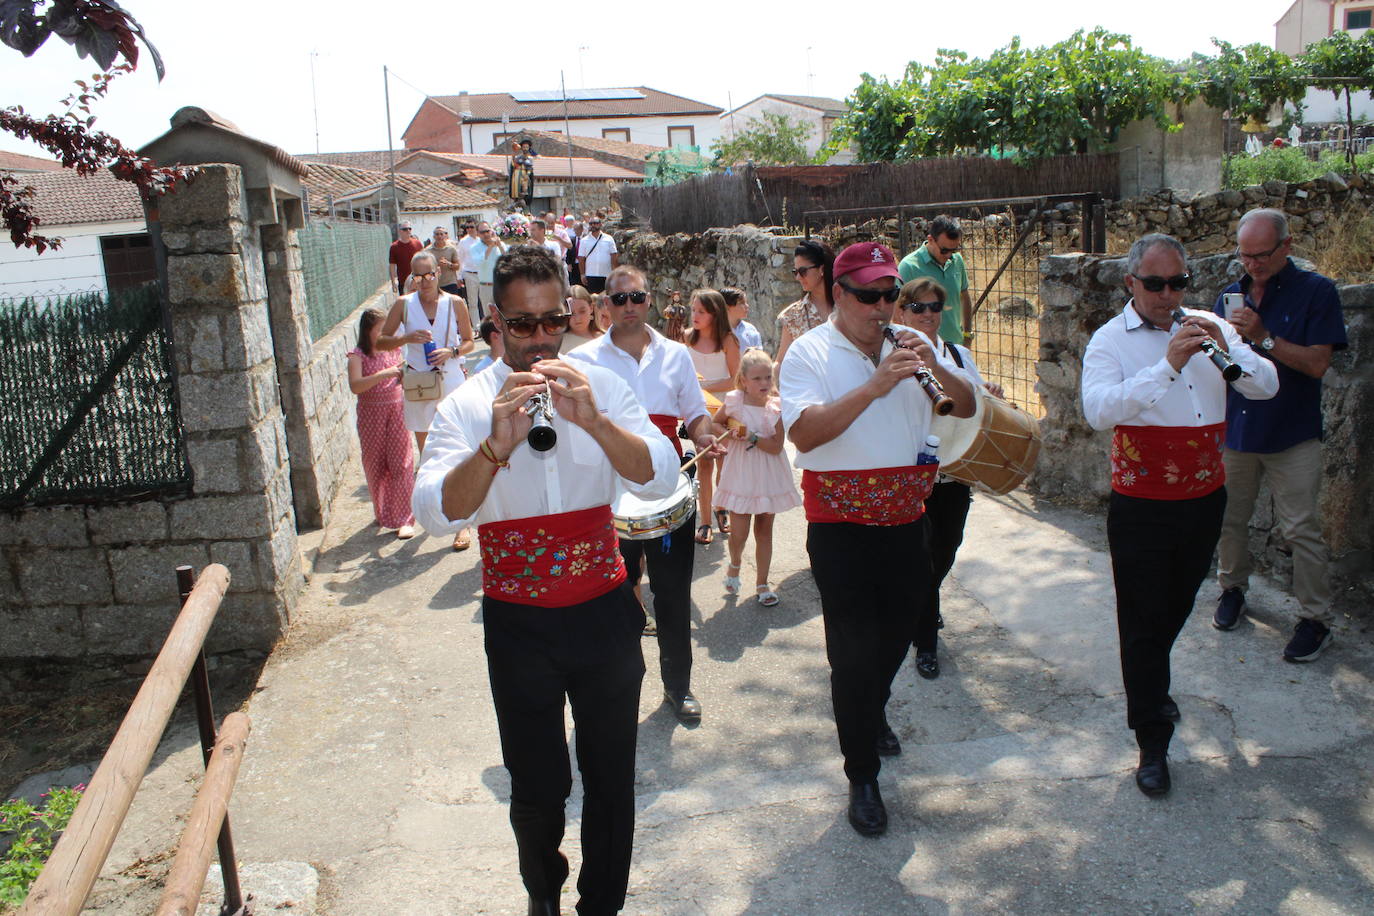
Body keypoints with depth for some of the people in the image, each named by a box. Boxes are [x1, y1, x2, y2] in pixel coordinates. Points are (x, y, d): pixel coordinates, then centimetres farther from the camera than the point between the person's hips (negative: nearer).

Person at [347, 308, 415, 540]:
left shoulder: (393, 350, 4)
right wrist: (383, 374, -31)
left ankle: (404, 519, -2)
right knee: (375, 466, 9)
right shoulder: (358, 356, -7)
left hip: (396, 410, 2)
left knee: (401, 464, -4)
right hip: (371, 414, -2)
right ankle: (383, 514, 27)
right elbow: (355, 386, -22)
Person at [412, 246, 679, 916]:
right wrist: (495, 446, -34)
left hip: (603, 615, 1)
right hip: (518, 626, -1)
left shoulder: (600, 388, -3)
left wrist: (593, 420, -29)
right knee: (537, 788, 16)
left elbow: (660, 478, -14)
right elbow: (436, 514, -18)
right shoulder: (467, 405, -7)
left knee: (611, 779, 14)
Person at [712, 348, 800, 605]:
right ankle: (735, 564, 32)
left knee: (764, 530, 11)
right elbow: (715, 423, 9)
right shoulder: (733, 401, -8)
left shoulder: (776, 407, -7)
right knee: (738, 534, -3)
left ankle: (762, 584, 24)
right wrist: (729, 434, -10)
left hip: (768, 477, 1)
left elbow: (776, 447, -13)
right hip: (741, 476, -1)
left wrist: (751, 437, -24)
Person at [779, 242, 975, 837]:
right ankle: (862, 776, 16)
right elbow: (803, 432, -24)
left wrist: (935, 367, -14)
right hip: (841, 526, -5)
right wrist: (875, 385, -28)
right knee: (853, 649, 1)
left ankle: (871, 713, 50)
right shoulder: (810, 352, -9)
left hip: (905, 518, 5)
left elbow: (967, 408, 5)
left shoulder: (912, 345, 6)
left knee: (896, 634, 20)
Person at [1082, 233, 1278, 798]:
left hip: (1205, 500, 5)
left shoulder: (1208, 328, 4)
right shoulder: (1110, 341, -9)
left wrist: (1227, 350, -22)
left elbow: (1267, 386, -4)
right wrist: (1168, 364, -34)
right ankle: (1152, 744, 15)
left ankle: (1151, 685, 48)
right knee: (1143, 623, 3)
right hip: (1141, 508, -5)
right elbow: (1099, 410, -27)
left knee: (1176, 609, 22)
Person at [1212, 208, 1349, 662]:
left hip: (1292, 437, -4)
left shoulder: (1316, 292, -6)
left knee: (1301, 529, -2)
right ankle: (1232, 589, 33)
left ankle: (1316, 619, 10)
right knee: (1228, 518, 13)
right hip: (1234, 429, 5)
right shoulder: (1232, 294, 9)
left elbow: (1317, 363, -15)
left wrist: (1264, 338, -23)